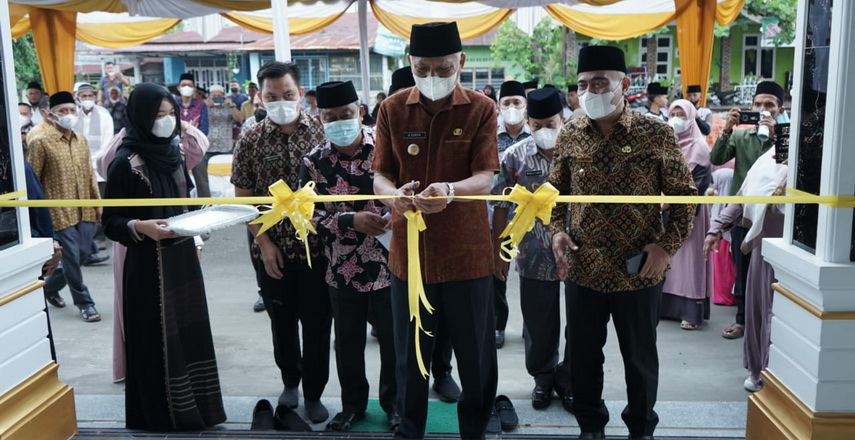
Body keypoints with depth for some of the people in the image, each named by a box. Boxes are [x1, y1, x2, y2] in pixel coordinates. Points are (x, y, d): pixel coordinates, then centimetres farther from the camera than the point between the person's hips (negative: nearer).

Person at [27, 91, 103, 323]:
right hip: (60, 212, -6)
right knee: (72, 257, -1)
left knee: (82, 254, 10)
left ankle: (50, 286, 35)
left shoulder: (82, 140, 10)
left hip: (85, 210, 6)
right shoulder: (40, 142, -7)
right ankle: (85, 303, 13)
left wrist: (98, 203, 11)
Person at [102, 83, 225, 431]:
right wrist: (140, 226, -30)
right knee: (158, 341, 0)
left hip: (183, 259, 7)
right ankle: (162, 417, 15)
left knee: (189, 333, 12)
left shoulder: (171, 152, 8)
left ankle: (193, 410, 25)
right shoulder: (125, 162, -13)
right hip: (149, 266, -7)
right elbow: (110, 222, -12)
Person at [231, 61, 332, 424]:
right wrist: (264, 243, -7)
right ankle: (290, 380, 38)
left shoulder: (323, 131, -2)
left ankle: (313, 393, 23)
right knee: (282, 321, 15)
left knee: (317, 323, 6)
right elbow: (243, 199, 1)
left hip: (317, 246, -1)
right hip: (272, 250, 1)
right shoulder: (250, 141, -1)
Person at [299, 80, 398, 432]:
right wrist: (351, 221, -22)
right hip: (343, 270, 2)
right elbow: (310, 215, -7)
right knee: (348, 342, 16)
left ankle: (393, 402, 33)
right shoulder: (314, 162, -2)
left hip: (389, 264, -1)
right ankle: (353, 404, 36)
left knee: (393, 339, 12)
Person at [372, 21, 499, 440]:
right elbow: (380, 174, 0)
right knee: (410, 353, 13)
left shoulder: (481, 109, -3)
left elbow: (485, 178, -11)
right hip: (409, 248, 1)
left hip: (466, 250, -1)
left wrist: (449, 190, -33)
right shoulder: (392, 109, 2)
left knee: (476, 353, 10)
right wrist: (392, 194, -24)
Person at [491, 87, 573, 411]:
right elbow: (501, 207, 1)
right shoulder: (515, 156, -5)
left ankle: (569, 378, 32)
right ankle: (542, 376, 35)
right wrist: (497, 251, 2)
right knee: (539, 323, 13)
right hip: (535, 256, 0)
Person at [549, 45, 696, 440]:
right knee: (584, 355, 15)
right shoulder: (569, 135, 0)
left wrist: (667, 245, -12)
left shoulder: (656, 134, -9)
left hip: (639, 271, -2)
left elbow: (684, 194, -2)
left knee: (640, 358, 14)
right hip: (582, 269, 2)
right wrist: (557, 230, -4)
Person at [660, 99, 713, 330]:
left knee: (688, 258, -5)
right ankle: (667, 305, 14)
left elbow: (699, 182, -11)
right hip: (665, 208, 6)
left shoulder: (699, 146, -5)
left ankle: (691, 312, -3)